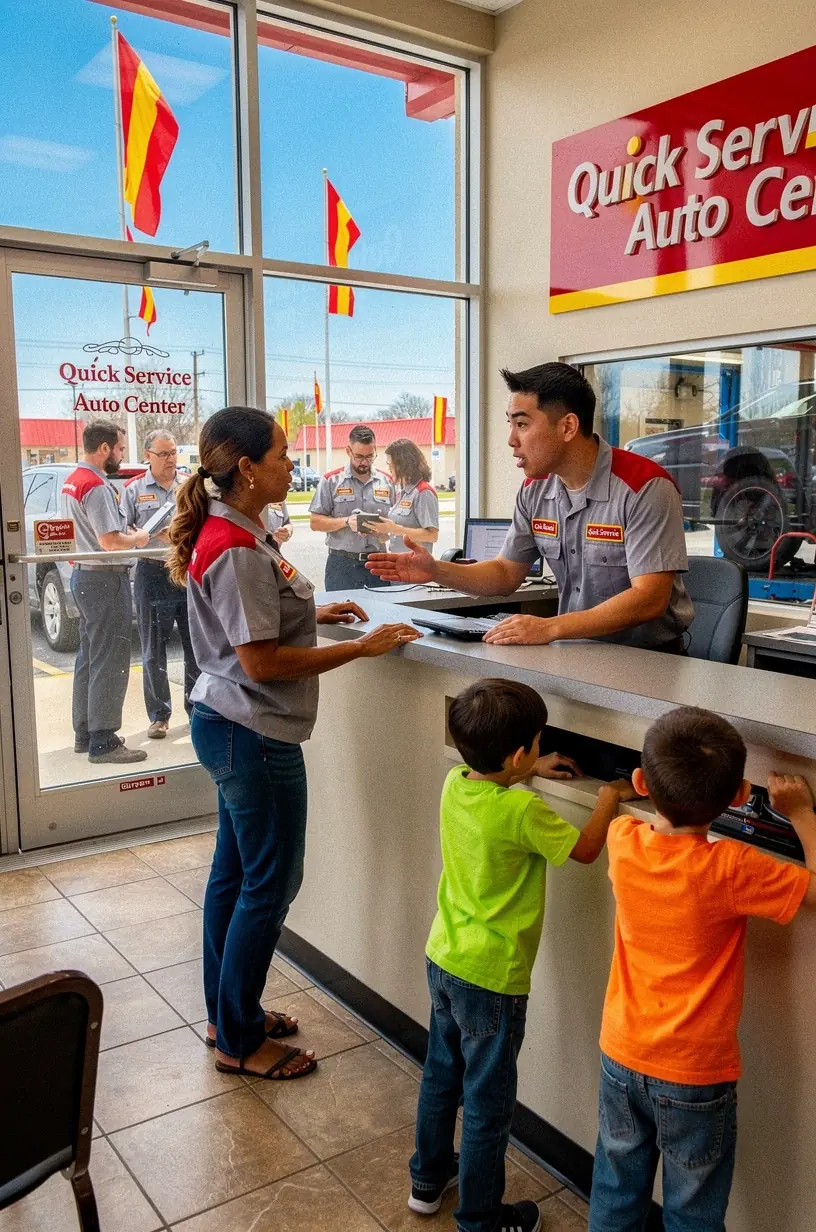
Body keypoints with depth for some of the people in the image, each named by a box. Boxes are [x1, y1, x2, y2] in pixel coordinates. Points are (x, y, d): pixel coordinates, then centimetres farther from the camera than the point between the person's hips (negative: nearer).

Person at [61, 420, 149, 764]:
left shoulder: (72, 480, 13)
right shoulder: (97, 485, -18)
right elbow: (110, 541, -23)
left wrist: (127, 533, 14)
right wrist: (139, 538, -5)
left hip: (84, 575, 11)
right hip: (105, 579, -11)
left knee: (89, 658, 16)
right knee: (109, 663, -6)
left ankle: (84, 733, 25)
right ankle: (103, 743, -2)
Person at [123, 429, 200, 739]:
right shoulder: (134, 489, 2)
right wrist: (154, 535, -15)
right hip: (152, 574, -2)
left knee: (196, 645, 7)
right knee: (153, 651, 4)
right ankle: (159, 715, 14)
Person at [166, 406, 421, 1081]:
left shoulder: (236, 532, 9)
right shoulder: (236, 550, -23)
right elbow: (261, 662, -24)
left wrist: (313, 613, 11)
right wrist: (362, 647, -20)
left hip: (229, 725, 10)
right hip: (252, 734, -10)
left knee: (235, 871, 19)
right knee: (270, 882, 3)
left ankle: (229, 1013, 35)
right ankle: (240, 1041, 19)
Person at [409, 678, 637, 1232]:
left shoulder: (454, 783, -6)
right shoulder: (522, 812, -26)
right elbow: (585, 849, -10)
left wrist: (532, 770, 19)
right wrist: (609, 798, 3)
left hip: (444, 959, 7)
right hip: (491, 977, -7)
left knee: (441, 1076, 25)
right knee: (487, 1103, 11)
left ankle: (429, 1179, 44)